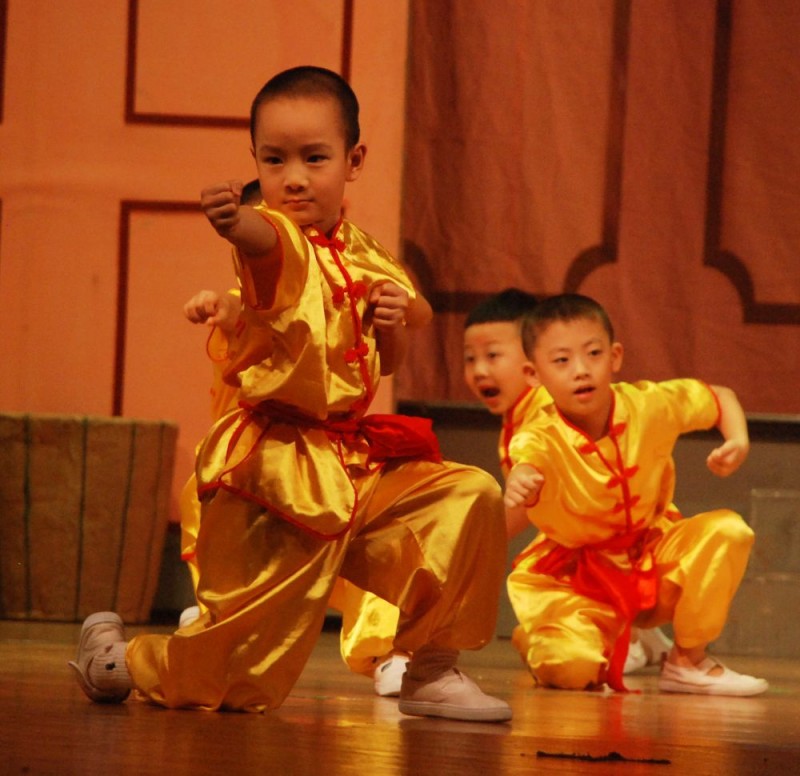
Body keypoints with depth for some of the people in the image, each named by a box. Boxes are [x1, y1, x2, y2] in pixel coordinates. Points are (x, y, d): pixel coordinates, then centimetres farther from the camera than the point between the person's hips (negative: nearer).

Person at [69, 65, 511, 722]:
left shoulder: (365, 257, 10)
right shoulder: (279, 243, -12)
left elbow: (384, 365, 23)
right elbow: (262, 236, -41)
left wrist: (392, 324, 0)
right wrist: (232, 220, -66)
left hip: (357, 459, 7)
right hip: (280, 461, -7)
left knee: (470, 495, -2)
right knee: (259, 636, -5)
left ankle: (431, 671, 7)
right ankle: (119, 660, 23)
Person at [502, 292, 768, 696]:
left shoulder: (648, 406, -13)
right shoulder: (539, 439, -25)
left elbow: (720, 397, 7)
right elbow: (526, 464, -51)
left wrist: (738, 442, -12)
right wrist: (518, 490, -75)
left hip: (651, 563, 4)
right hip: (572, 581, -3)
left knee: (727, 531, -22)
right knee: (570, 668, -30)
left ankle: (689, 660, -3)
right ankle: (537, 634, 13)